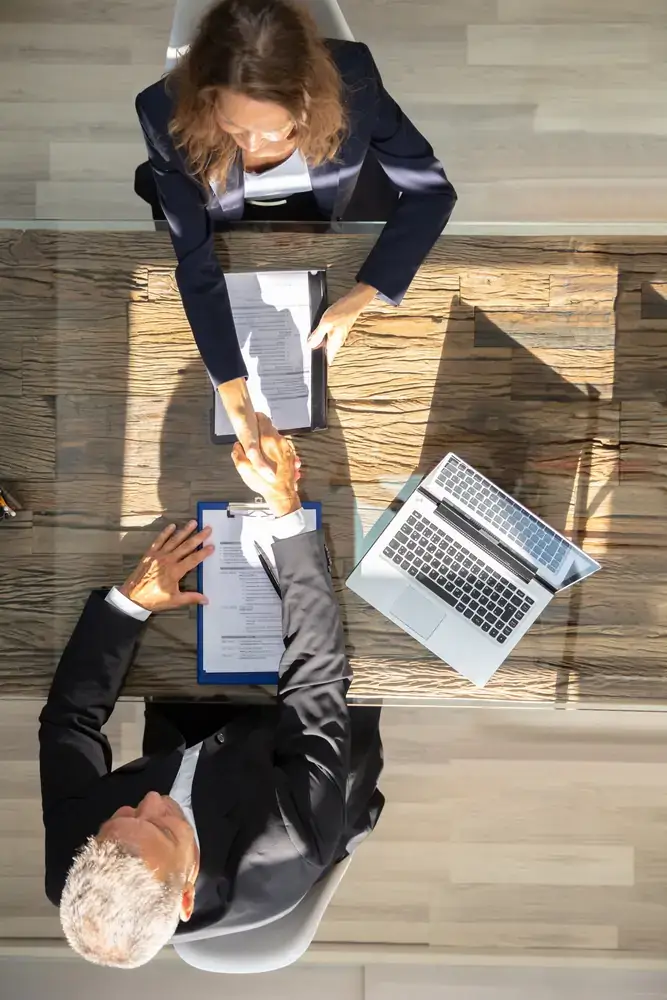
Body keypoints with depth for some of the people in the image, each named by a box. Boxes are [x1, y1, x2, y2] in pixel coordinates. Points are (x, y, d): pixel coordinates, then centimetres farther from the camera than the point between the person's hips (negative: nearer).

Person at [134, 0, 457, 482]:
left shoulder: (350, 77, -39)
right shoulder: (167, 112, -40)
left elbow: (431, 189, -27)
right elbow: (198, 265, -35)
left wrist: (357, 299, -37)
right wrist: (236, 398, -43)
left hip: (310, 226, 1)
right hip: (217, 235, -1)